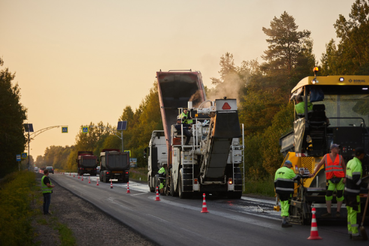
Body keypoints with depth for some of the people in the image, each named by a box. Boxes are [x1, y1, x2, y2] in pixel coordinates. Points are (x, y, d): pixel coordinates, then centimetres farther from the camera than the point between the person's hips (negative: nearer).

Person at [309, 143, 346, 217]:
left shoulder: (340, 157, 7)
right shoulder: (326, 157, 5)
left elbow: (344, 167, 10)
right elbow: (319, 165, 6)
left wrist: (345, 177, 0)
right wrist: (314, 173, -3)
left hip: (340, 178, 0)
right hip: (331, 179, 0)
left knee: (339, 195, 1)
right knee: (328, 195, -9)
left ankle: (338, 212, 12)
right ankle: (328, 212, 0)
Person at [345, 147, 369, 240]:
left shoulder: (350, 162, 10)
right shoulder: (357, 164, -21)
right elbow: (356, 180, -27)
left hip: (348, 190, 9)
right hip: (353, 193, -9)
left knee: (350, 211, 13)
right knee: (354, 212, -4)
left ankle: (351, 232, 18)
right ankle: (355, 234, 1)